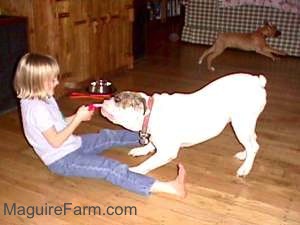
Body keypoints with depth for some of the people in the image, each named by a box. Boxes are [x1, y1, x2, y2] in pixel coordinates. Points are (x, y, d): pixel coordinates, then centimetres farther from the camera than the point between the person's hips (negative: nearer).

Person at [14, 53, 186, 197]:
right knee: (112, 168, -22)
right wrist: (78, 119, -19)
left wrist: (78, 117, 1)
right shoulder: (36, 108, -23)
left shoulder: (45, 99, 7)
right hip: (62, 160, -10)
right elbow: (56, 141, -23)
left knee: (110, 136, 11)